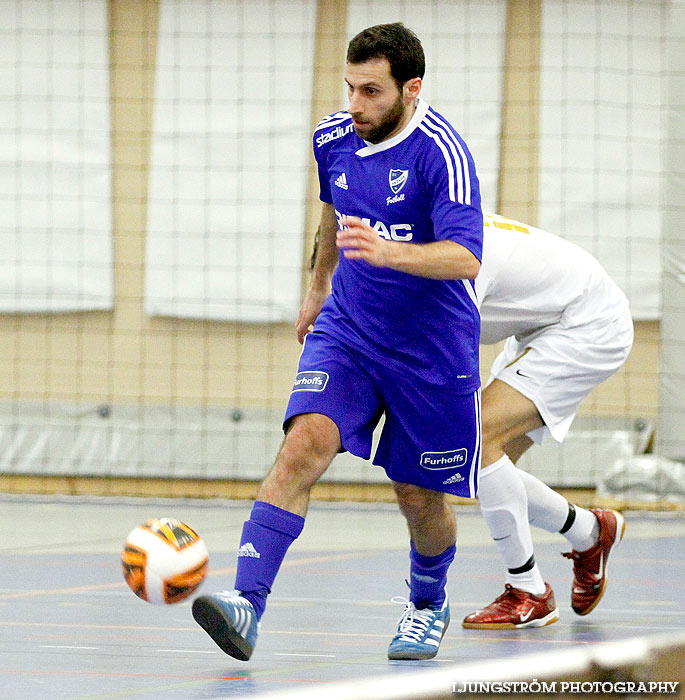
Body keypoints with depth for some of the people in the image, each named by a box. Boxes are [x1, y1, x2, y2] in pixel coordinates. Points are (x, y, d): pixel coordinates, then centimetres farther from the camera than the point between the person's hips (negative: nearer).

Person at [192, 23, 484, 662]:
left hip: (431, 347, -4)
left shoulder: (441, 152, -21)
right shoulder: (334, 137, -2)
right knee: (304, 443, -21)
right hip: (346, 328, 4)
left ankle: (427, 604, 38)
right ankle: (247, 603, -31)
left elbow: (465, 259, -31)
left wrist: (388, 251, -47)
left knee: (419, 499, 6)